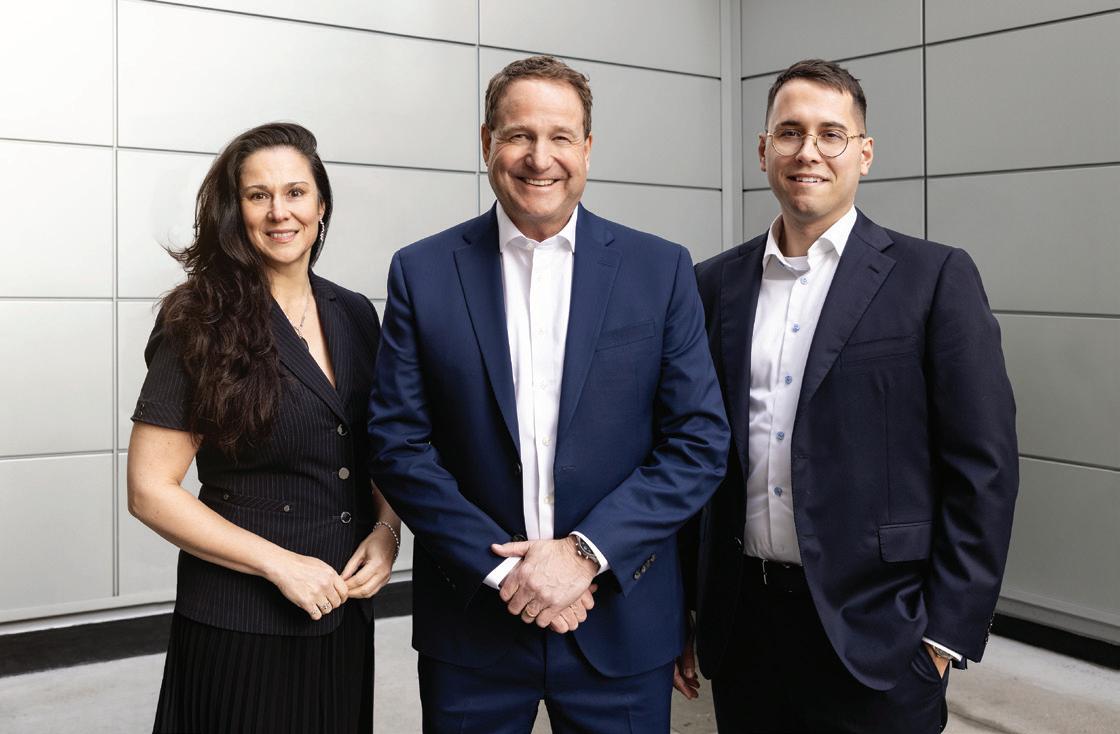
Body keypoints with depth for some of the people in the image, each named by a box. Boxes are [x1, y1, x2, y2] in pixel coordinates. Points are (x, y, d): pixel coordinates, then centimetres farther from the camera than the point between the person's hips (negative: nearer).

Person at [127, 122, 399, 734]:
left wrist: (386, 531, -5)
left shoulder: (355, 316, 4)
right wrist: (281, 564, -17)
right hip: (237, 625, -5)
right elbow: (149, 489, -12)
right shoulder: (203, 325, -10)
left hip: (346, 614, 5)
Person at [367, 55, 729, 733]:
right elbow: (398, 446, -4)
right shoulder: (422, 272, -1)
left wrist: (586, 553, -13)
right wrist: (502, 568, -12)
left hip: (621, 624, 0)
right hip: (471, 625, 0)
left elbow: (701, 443, -4)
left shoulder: (661, 270, -2)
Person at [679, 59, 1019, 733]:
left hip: (873, 629, -3)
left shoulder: (936, 278, -5)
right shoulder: (716, 285, 6)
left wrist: (946, 634, -9)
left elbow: (983, 467, -6)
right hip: (742, 625, 3)